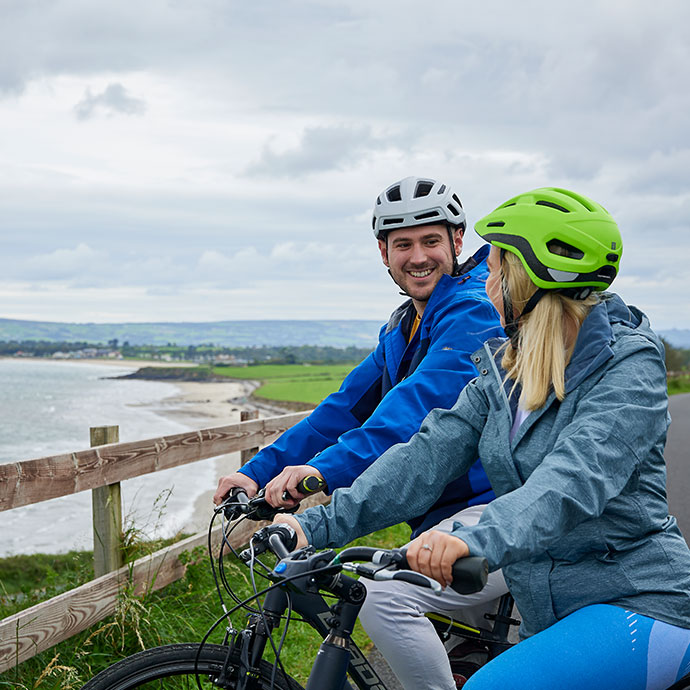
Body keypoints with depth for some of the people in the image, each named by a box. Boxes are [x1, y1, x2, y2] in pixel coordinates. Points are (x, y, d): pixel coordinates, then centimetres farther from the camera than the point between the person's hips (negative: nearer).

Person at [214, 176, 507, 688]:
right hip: (446, 515, 10)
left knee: (385, 595, -26)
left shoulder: (477, 309, -14)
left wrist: (328, 468, -41)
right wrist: (260, 471, -1)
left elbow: (423, 400, -29)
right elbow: (348, 407, 11)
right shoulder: (401, 329, 16)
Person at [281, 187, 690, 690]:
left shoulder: (629, 363, -14)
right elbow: (428, 457, -3)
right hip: (554, 620, 8)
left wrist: (479, 540, -48)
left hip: (642, 608, -7)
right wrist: (321, 524, -15)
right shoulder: (502, 371, 8)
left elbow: (578, 476, -31)